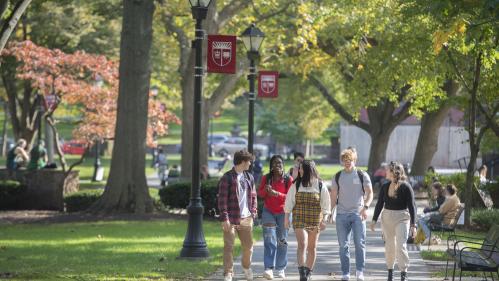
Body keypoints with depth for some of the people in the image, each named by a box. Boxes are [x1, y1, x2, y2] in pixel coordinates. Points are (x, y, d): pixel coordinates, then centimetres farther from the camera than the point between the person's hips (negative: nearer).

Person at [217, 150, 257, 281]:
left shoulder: (249, 177, 13)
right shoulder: (227, 178, -7)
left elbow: (253, 196, 19)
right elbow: (222, 199, -10)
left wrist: (253, 213, 7)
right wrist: (224, 218, -15)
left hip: (246, 218, 5)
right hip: (231, 219, -5)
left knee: (248, 245, 13)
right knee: (228, 247, -3)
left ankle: (246, 267, 38)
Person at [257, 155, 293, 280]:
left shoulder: (288, 179, -4)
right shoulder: (266, 178, 4)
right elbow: (260, 194, 6)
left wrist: (277, 194, -23)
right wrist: (265, 190, -16)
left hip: (283, 212, -1)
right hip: (268, 212, 1)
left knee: (282, 240, 6)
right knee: (269, 239, -12)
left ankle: (281, 268, 17)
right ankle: (269, 268, -19)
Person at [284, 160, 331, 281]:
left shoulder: (320, 185, 1)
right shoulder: (296, 185, 2)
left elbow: (325, 203, 3)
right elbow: (289, 201, 4)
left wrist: (324, 220, -2)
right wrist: (286, 218, 0)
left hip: (315, 220, 1)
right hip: (299, 219, -1)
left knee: (312, 247, 7)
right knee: (302, 244, -14)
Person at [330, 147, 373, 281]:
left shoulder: (362, 175, 2)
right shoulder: (337, 176, 10)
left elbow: (369, 193, -1)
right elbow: (333, 196, 13)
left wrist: (365, 207, -16)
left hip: (358, 214, -2)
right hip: (342, 214, 2)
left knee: (360, 243, -9)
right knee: (343, 245, 2)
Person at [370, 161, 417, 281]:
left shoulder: (405, 187, -11)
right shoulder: (385, 187, 3)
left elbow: (412, 207, -10)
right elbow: (379, 204, 12)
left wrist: (413, 225, -15)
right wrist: (374, 220, 10)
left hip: (402, 218, -5)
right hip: (387, 217, 5)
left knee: (401, 246, -12)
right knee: (389, 246, 12)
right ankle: (390, 270, 25)